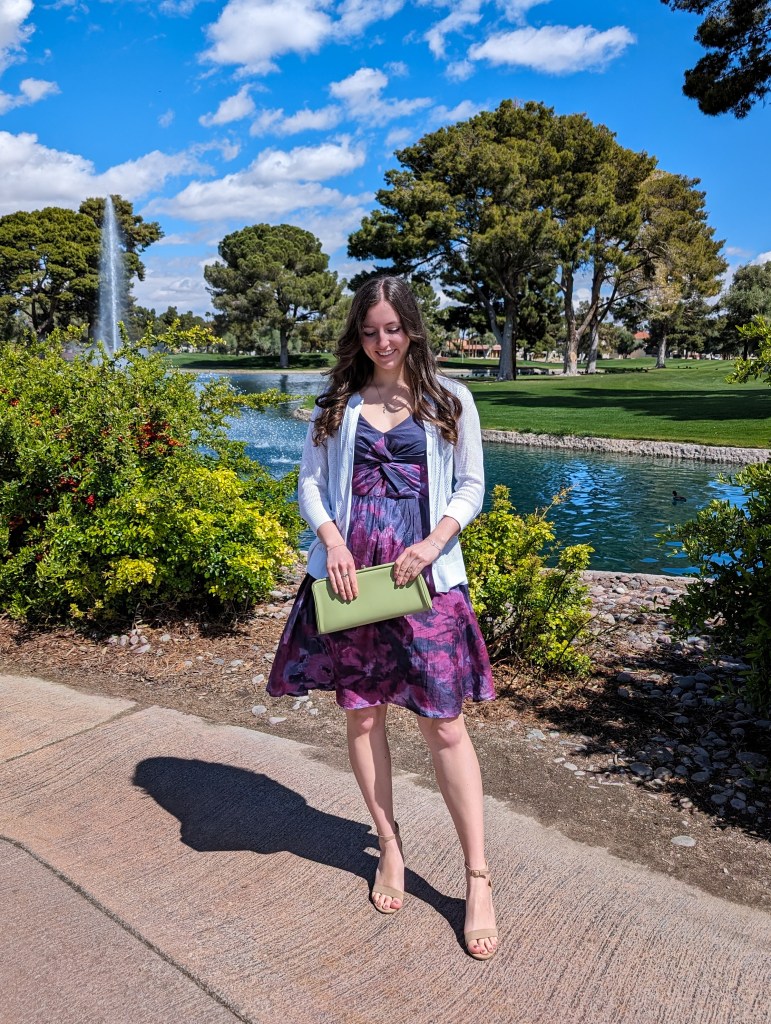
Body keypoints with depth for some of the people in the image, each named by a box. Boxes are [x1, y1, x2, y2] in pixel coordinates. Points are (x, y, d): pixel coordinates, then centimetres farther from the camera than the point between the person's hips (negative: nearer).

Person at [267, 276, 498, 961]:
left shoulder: (449, 400, 5)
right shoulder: (337, 403, 9)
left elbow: (471, 486, 6)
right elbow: (310, 482, 9)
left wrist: (434, 542, -11)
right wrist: (331, 538, -10)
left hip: (424, 575, -2)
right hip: (349, 570, 3)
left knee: (444, 723, -2)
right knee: (361, 716, 9)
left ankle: (478, 879, 13)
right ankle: (390, 848, 30)